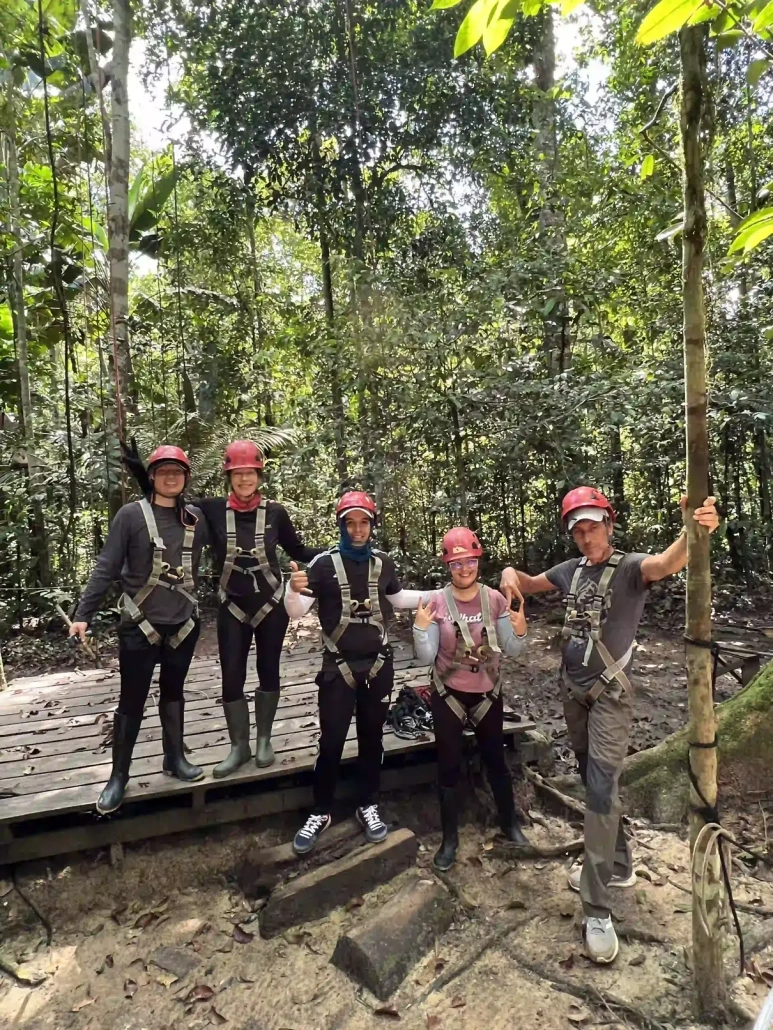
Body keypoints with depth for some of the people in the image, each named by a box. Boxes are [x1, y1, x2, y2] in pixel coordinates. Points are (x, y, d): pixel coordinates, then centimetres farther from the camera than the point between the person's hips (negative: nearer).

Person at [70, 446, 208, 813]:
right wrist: (83, 614, -13)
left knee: (173, 691, 18)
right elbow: (106, 568, -9)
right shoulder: (132, 515, -9)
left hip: (183, 623, 3)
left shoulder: (195, 518, 2)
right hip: (141, 625, -3)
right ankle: (118, 776, 21)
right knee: (132, 701, 5)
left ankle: (174, 757, 34)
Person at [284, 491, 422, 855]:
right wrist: (294, 589, -35)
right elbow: (296, 611, -13)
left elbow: (398, 599, 19)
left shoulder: (383, 563, 0)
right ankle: (320, 813, 23)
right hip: (339, 667, -3)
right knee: (331, 742, 3)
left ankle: (367, 806, 33)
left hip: (378, 665, 3)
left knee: (372, 738, 15)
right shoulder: (324, 563, -10)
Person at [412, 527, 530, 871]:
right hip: (448, 698, -1)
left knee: (496, 761, 19)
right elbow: (426, 658, -13)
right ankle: (449, 838, 31)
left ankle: (510, 823, 43)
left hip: (488, 695, 1)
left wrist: (520, 630, -26)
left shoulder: (495, 600, -9)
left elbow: (511, 650, -6)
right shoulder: (434, 601, -14)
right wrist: (420, 628, -31)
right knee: (449, 768, 12)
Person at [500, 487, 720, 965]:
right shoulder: (571, 569, 4)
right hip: (573, 690, 6)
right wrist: (511, 573, -6)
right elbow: (530, 584, 19)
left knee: (602, 790, -10)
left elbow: (666, 564, -37)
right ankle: (617, 866, 38)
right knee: (596, 784, 18)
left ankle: (597, 908, -1)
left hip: (610, 694, -6)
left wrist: (694, 533, -60)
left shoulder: (629, 567, -14)